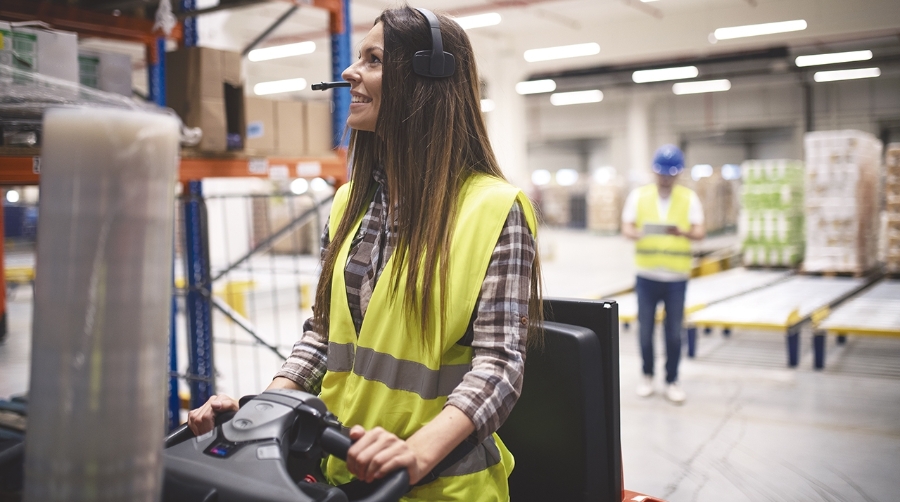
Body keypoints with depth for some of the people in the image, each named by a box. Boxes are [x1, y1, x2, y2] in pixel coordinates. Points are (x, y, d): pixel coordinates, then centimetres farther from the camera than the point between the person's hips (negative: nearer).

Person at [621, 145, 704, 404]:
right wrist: (637, 234, -26)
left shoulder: (689, 197, 3)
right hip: (647, 275, 0)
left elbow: (700, 232, -5)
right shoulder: (638, 195, 3)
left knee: (674, 331, 4)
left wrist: (684, 233, -28)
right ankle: (647, 375, 24)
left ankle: (672, 380, 18)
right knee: (645, 328, 6)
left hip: (676, 276, 0)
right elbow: (626, 228, -2)